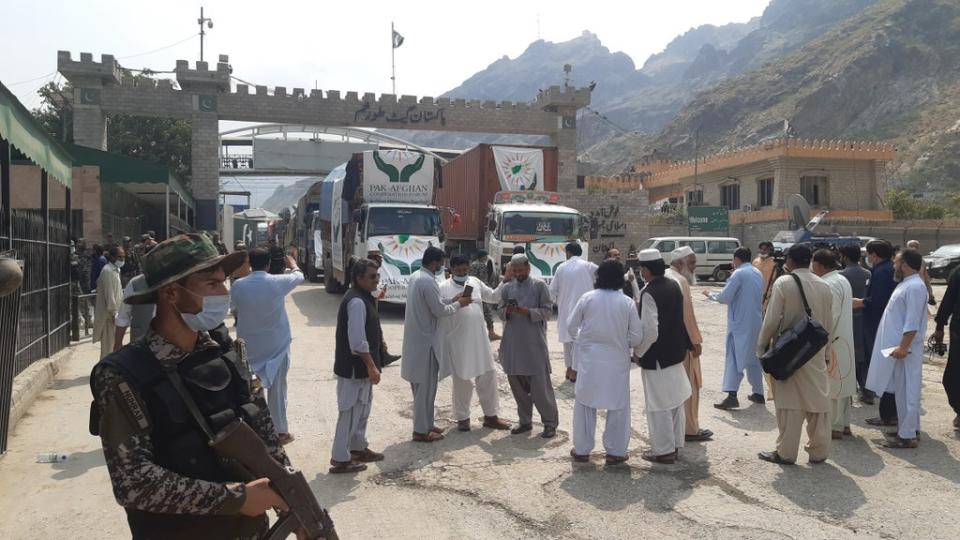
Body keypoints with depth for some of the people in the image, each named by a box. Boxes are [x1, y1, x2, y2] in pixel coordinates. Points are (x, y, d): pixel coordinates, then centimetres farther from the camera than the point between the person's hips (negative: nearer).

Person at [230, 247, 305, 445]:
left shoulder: (238, 285, -8)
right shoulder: (278, 282, -13)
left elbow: (231, 305, 13)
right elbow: (299, 276, 9)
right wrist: (293, 264, 29)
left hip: (248, 345, 2)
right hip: (276, 345, -2)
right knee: (277, 389, 8)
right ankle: (281, 431, 17)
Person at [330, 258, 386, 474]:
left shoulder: (363, 298, 12)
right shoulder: (356, 302, -21)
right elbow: (357, 341, -25)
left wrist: (371, 365, 22)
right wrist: (372, 366, -21)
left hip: (359, 366, 10)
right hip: (354, 367, -10)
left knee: (362, 410, 21)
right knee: (351, 412, -2)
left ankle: (358, 448, 34)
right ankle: (340, 459, 7)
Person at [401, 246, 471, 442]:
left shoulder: (415, 277, 10)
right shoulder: (428, 281, -20)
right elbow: (440, 311, -18)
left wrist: (451, 300, 9)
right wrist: (458, 304, -2)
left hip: (415, 338, 10)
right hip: (425, 340, -10)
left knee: (421, 385, 17)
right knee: (426, 386, -1)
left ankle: (425, 424, 27)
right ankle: (421, 430, 6)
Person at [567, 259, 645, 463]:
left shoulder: (586, 298, -8)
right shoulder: (627, 303, -9)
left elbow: (571, 325, 0)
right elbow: (636, 336, -5)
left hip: (589, 360, 1)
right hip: (617, 360, -1)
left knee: (585, 403, 13)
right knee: (618, 406, 12)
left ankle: (582, 449, 21)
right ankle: (615, 452, 19)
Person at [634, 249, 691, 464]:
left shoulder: (649, 292, -22)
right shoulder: (674, 285, 3)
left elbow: (650, 331, -25)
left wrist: (638, 351, -12)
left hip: (656, 357, -8)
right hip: (676, 352, 8)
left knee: (659, 405, 4)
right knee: (675, 401, 17)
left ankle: (664, 450, 14)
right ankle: (675, 445, 30)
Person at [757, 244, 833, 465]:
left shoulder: (783, 283, -11)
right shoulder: (824, 286, 5)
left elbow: (772, 320, -13)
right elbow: (828, 324, 10)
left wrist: (761, 346, -1)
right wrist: (826, 353, 20)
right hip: (816, 352, 5)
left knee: (790, 403, 2)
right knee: (818, 401, 11)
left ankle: (786, 453, 10)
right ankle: (819, 452, 21)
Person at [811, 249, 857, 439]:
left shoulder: (828, 285, -19)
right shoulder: (843, 280, 11)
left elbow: (827, 318, -20)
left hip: (832, 343, -10)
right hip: (844, 341, 10)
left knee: (831, 385, -1)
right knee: (843, 382, 15)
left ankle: (835, 427, 6)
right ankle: (844, 423, 24)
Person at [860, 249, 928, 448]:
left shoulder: (914, 287, -18)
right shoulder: (907, 284, 14)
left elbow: (913, 322, -23)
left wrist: (903, 347, -25)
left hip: (904, 349, -10)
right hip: (898, 346, 10)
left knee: (906, 391, -4)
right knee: (903, 390, 16)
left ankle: (907, 435, 2)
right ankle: (909, 428, 26)